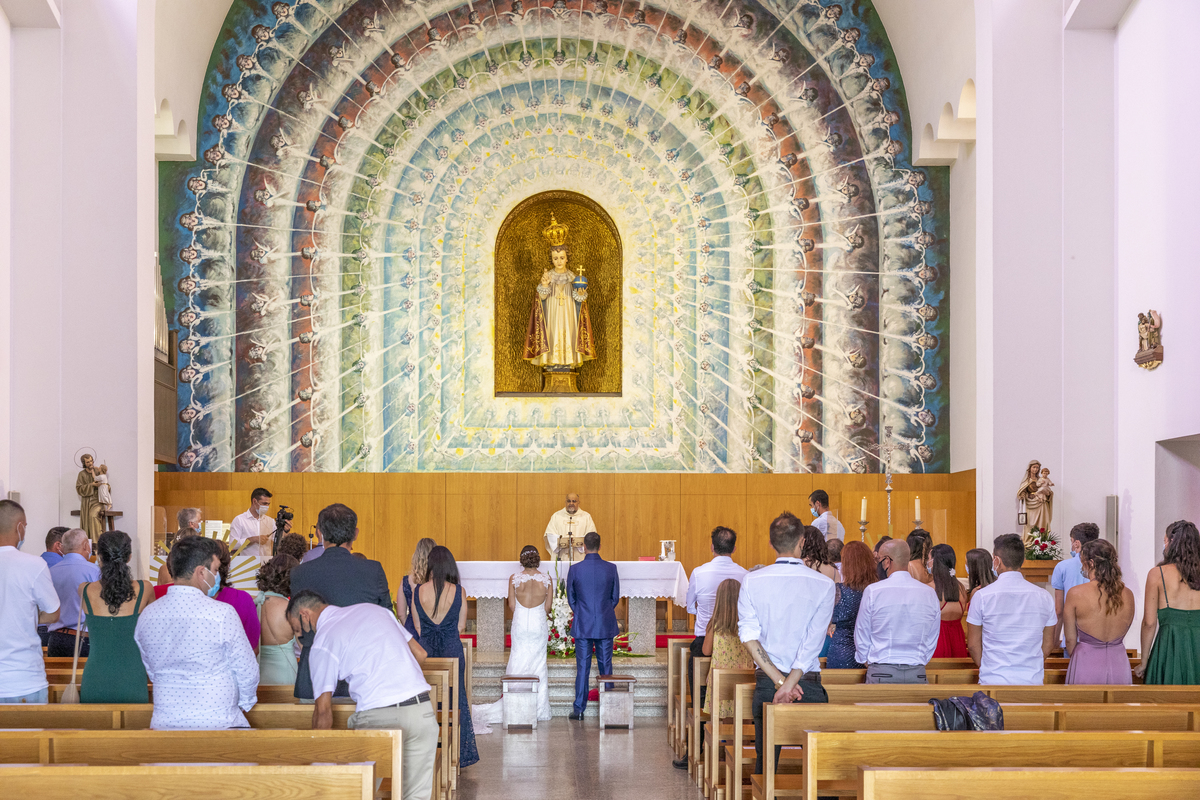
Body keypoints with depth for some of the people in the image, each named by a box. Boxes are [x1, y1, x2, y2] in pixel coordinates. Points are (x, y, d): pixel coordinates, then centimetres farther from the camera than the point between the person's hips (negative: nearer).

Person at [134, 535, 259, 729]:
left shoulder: (147, 616, 4)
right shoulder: (222, 614, -12)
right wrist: (245, 703, 15)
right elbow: (247, 671, -5)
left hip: (164, 722, 5)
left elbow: (152, 672, 15)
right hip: (217, 723, -5)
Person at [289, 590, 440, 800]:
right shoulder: (373, 609, 18)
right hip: (423, 710, 6)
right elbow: (420, 654, 21)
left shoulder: (322, 642, 2)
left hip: (379, 718, -5)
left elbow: (324, 711, 3)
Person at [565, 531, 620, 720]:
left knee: (582, 668, 3)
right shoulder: (611, 568, -4)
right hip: (606, 626, 1)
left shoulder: (574, 570, -6)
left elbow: (571, 598, 4)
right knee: (606, 666, 8)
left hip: (582, 625, -1)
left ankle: (579, 709, 4)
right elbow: (615, 597, 4)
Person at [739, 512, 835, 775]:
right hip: (809, 684, -1)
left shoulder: (751, 581, -2)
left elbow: (749, 637, -9)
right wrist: (790, 684, -14)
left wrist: (779, 681, -11)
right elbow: (813, 642, -12)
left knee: (764, 763, 9)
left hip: (766, 682, 1)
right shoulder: (824, 585, -6)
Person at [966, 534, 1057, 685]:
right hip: (1033, 681, 2)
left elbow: (973, 644, 1)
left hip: (993, 681, -2)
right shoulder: (1044, 597, 3)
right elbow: (1048, 644, 11)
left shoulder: (982, 596, -5)